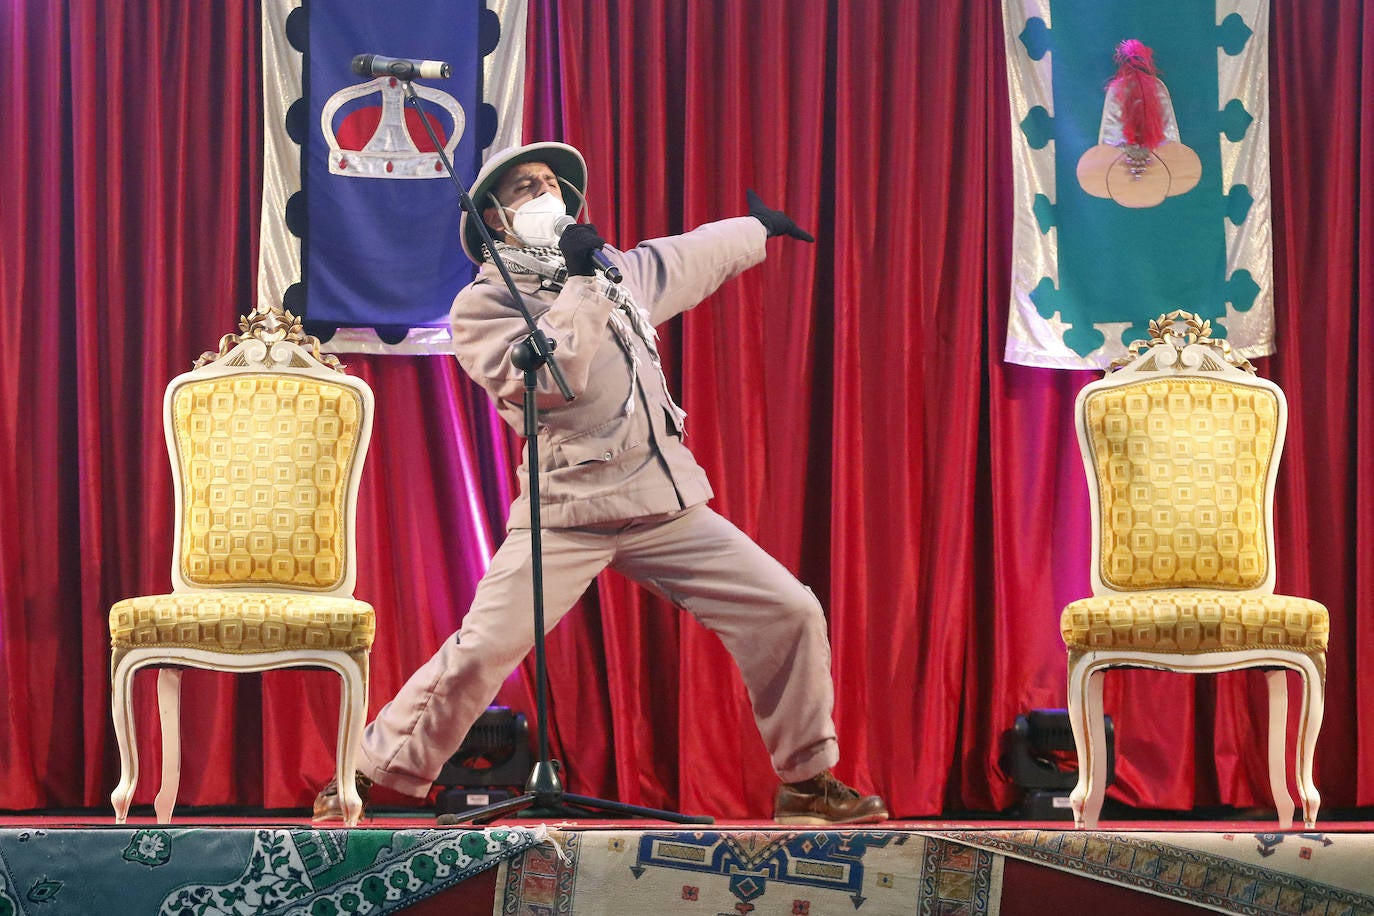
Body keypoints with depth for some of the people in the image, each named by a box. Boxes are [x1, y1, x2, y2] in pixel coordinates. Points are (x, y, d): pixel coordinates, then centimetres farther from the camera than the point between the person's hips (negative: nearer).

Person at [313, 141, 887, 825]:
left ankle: (807, 782, 11)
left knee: (790, 612, -2)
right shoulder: (481, 305, -1)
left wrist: (757, 226, 53)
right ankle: (368, 776, 4)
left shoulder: (616, 269, 18)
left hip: (667, 508, 5)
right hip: (566, 512, -5)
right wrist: (580, 285, -13)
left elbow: (689, 258, 38)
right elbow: (549, 377, -18)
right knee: (482, 651, -15)